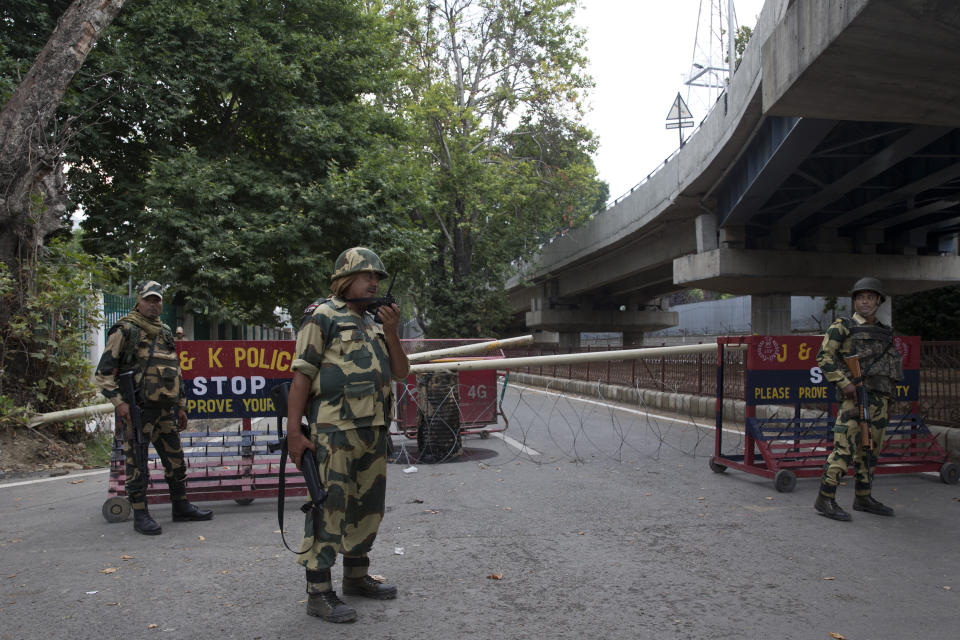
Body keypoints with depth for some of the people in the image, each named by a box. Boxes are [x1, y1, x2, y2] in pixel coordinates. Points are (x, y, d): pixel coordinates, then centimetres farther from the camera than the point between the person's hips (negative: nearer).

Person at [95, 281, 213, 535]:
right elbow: (104, 372, -8)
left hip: (164, 409, 7)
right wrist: (118, 401, -17)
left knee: (176, 459, 11)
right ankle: (140, 515, 7)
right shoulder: (124, 330, -4)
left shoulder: (166, 333, 17)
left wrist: (181, 406, 20)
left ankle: (181, 506, 23)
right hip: (137, 409, -7)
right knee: (137, 463, -1)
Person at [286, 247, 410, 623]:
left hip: (373, 429, 8)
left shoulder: (375, 324, 18)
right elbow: (301, 377, -9)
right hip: (335, 430, -8)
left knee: (367, 506, 15)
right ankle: (319, 592, 3)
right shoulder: (322, 317, -4)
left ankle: (356, 577, 30)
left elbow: (401, 371, 13)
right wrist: (293, 431, -16)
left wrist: (391, 332, -2)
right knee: (329, 506, -6)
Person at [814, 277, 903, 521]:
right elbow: (824, 357, -9)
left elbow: (892, 364, 24)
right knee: (845, 448, -13)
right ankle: (825, 499, -10)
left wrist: (888, 396, 16)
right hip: (856, 395, -7)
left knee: (869, 450, 12)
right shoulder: (843, 327, -1)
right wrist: (844, 382, -18)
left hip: (880, 398, 7)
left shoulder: (885, 333, 18)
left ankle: (863, 498, 22)